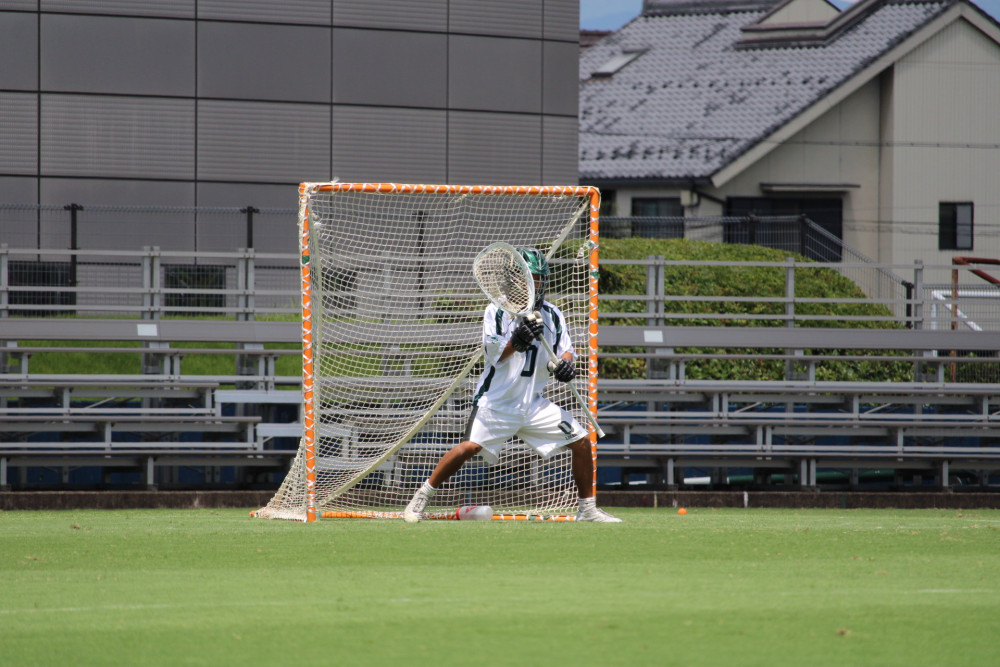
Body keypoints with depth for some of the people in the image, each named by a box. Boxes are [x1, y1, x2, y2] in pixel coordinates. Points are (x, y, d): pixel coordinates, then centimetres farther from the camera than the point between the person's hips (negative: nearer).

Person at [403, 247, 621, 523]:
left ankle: (588, 508, 12)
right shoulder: (497, 311, -6)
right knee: (470, 446, -23)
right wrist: (516, 341, -36)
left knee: (581, 441, -3)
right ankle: (421, 498, -10)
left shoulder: (552, 316, 7)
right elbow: (493, 354, -16)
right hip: (497, 400, -5)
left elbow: (566, 350, 9)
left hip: (534, 404, 5)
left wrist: (565, 364, -14)